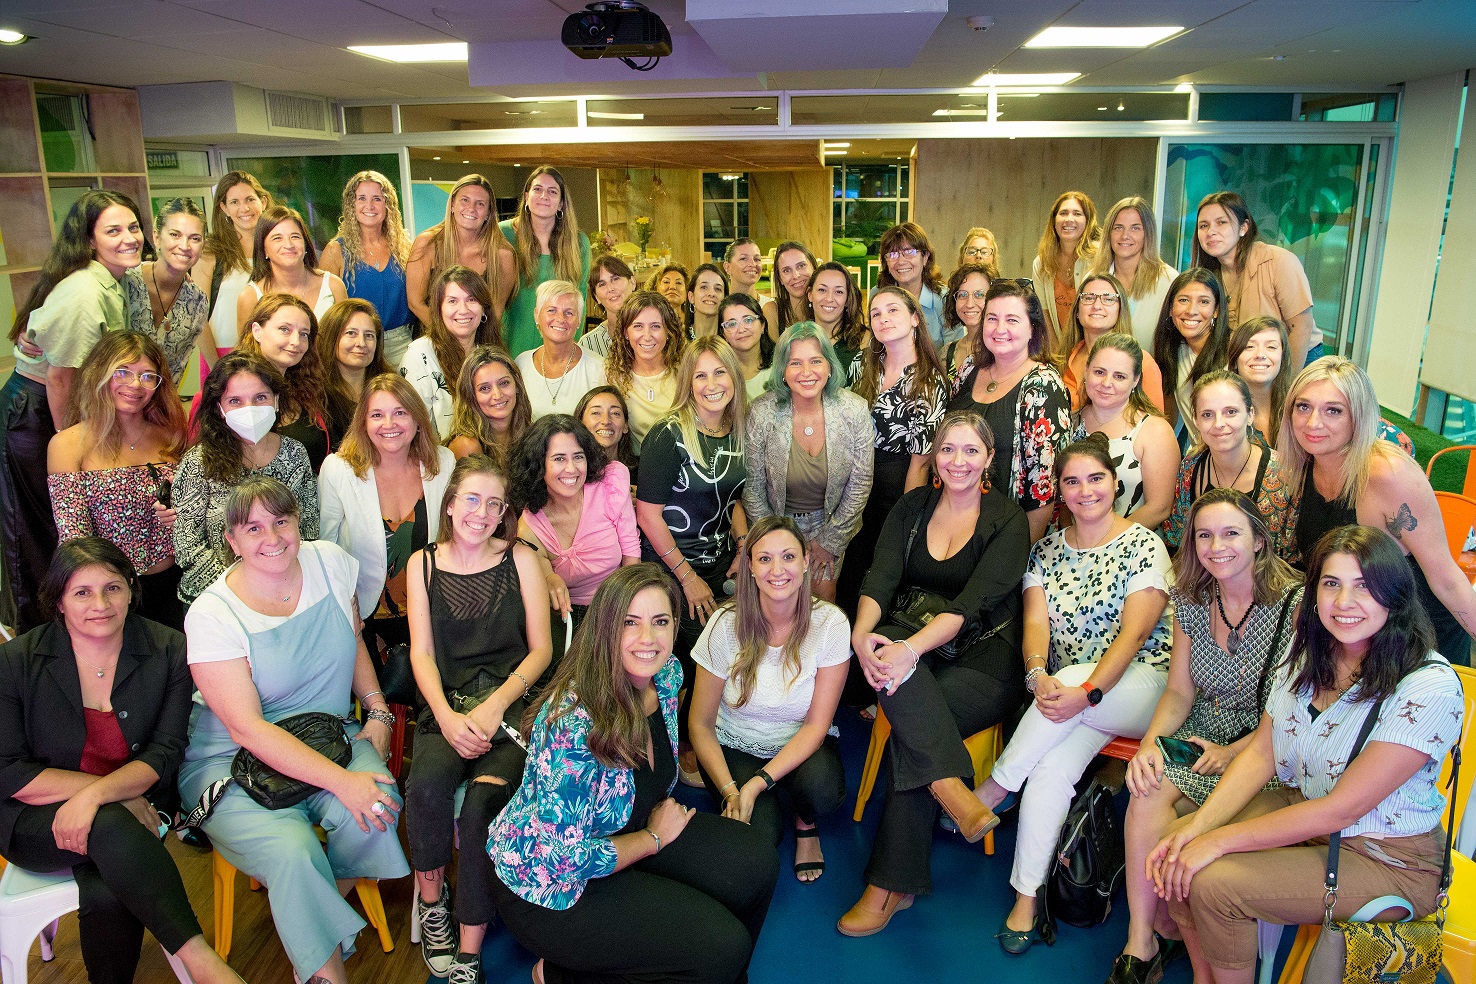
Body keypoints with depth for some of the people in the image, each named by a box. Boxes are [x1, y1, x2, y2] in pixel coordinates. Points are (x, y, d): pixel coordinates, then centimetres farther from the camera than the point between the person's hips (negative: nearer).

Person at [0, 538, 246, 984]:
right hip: (37, 820, -1)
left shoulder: (168, 650, -5)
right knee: (110, 827, -34)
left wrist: (97, 792, -28)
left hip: (134, 808, 1)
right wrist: (119, 797, -18)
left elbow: (165, 752, -8)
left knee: (106, 893, -31)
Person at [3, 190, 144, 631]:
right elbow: (59, 378, -22)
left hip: (74, 408, 8)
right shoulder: (83, 292, -28)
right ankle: (37, 628, 27)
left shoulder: (116, 280, -1)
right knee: (42, 527, 8)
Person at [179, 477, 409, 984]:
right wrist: (341, 780, -29)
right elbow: (249, 730, -20)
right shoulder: (211, 615, -16)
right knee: (293, 853, -30)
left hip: (331, 735, 4)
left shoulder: (331, 562, -3)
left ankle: (320, 918, 2)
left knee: (376, 808, -26)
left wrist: (377, 709, 0)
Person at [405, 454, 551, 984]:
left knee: (482, 803, -27)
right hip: (447, 705, 2)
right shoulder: (423, 563, 9)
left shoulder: (520, 559, 5)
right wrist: (447, 716, -13)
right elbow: (422, 652, 4)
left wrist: (495, 706, -12)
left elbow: (540, 648, 3)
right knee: (427, 785, -29)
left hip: (510, 704, -1)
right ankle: (431, 897, 1)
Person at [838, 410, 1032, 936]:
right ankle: (951, 789, -37)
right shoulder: (912, 508, 10)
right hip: (914, 647, 4)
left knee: (912, 728, -30)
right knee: (884, 638, -33)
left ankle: (891, 884, -20)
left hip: (985, 656, -3)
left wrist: (911, 648, -32)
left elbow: (973, 602, -16)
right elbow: (880, 578, -2)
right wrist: (861, 634, -24)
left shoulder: (1007, 520, -3)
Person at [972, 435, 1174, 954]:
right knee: (1053, 764, -26)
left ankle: (992, 790, -18)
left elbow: (1134, 632, -14)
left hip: (1140, 685, -3)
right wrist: (1038, 677, -23)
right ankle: (1026, 897, -19)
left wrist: (1088, 692, -28)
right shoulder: (1047, 551, 9)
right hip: (1070, 690, 3)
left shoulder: (1143, 545, -4)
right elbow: (1035, 622, -1)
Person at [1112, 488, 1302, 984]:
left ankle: (1157, 936, -4)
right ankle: (1142, 943, -15)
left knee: (1153, 805, -27)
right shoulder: (1190, 603, 6)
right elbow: (1178, 692, 8)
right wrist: (1150, 742, -11)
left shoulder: (1296, 604, -11)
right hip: (1200, 733, 5)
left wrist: (1231, 753, -18)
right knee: (1147, 790, -27)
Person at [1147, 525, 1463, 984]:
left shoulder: (1429, 687, -24)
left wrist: (1219, 841, -24)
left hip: (1386, 858, -6)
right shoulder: (1308, 651, -1)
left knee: (1214, 882, -23)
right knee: (1174, 854, -10)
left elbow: (1342, 809, -24)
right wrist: (1197, 827, -16)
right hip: (1298, 808, 7)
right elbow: (1260, 753, -1)